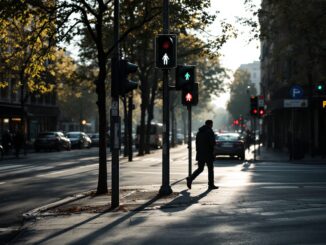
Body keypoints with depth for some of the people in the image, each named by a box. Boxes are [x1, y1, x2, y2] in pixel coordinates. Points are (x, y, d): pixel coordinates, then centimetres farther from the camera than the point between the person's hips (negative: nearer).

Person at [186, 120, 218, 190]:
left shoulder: (199, 132, 13)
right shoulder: (210, 132, -10)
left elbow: (197, 142, 14)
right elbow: (212, 142, -18)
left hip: (200, 154, 6)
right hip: (208, 154, -6)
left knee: (200, 168, 11)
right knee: (210, 169, 4)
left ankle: (190, 178, -9)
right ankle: (211, 185, 7)